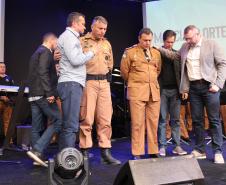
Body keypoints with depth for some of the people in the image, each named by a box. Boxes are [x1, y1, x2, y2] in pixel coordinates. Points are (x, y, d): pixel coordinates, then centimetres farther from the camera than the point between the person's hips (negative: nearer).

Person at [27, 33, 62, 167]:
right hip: (43, 94, -10)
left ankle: (38, 156, 11)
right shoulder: (46, 52, -6)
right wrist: (50, 93, -22)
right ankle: (37, 150, -14)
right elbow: (43, 73, -19)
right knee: (58, 121, -7)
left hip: (34, 95, 10)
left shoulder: (36, 53, 23)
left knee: (37, 127, 8)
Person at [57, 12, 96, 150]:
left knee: (69, 124, 10)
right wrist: (91, 53, -3)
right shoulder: (68, 36, -5)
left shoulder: (72, 37, 25)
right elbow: (75, 60, -15)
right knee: (71, 124, -12)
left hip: (73, 83, 10)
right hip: (71, 83, -10)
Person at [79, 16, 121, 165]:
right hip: (88, 82, -5)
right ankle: (85, 152, 7)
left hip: (104, 83, 5)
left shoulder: (107, 44, 18)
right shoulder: (82, 41, 1)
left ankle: (105, 152, 11)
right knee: (87, 118, -3)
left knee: (105, 119, 4)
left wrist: (107, 78, 14)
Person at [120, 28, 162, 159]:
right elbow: (124, 71, 5)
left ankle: (153, 151, 17)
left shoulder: (157, 53, 12)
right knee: (138, 123, -2)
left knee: (153, 122, 6)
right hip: (137, 91, -4)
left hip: (154, 91, 4)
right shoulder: (130, 52, -1)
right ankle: (137, 153, 6)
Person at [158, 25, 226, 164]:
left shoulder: (212, 44, -2)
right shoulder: (185, 47, 13)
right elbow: (175, 55, 28)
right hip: (193, 88, 5)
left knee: (214, 120, -1)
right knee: (197, 120, 7)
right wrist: (158, 49, 17)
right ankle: (200, 150, 16)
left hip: (209, 86, -4)